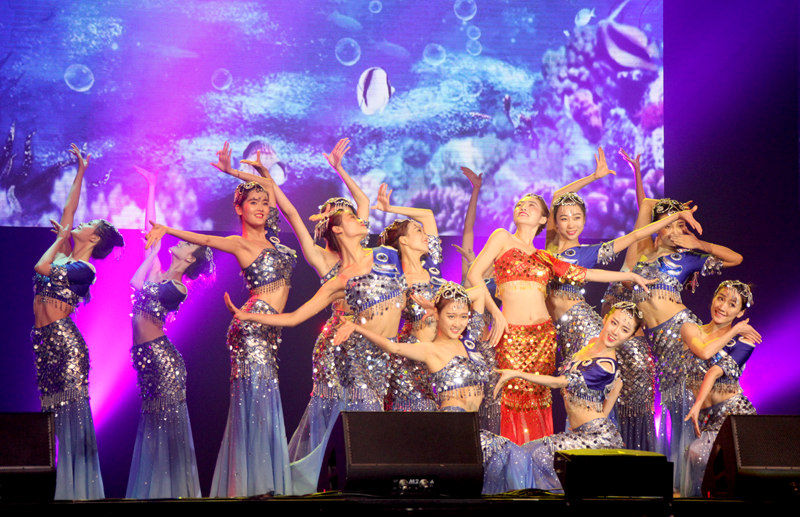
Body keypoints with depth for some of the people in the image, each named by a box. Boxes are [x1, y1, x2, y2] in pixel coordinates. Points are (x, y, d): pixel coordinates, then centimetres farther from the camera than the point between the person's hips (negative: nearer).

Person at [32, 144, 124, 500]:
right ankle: (62, 489, 4)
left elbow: (42, 268, -19)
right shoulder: (66, 254, 13)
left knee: (72, 415, -9)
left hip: (63, 340, -8)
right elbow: (67, 211, 21)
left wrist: (61, 238, -3)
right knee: (54, 415, 5)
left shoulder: (84, 269, -9)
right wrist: (80, 173, 25)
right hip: (45, 339, 8)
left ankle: (79, 491, -10)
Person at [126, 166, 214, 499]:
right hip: (146, 356, 7)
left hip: (161, 357, -7)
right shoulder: (159, 273, 11)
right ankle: (153, 492, 11)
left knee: (168, 422, -5)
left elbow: (137, 284, -16)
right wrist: (152, 189, 16)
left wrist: (152, 252, -3)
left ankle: (175, 491, -3)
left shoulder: (177, 288, -9)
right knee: (153, 424, 8)